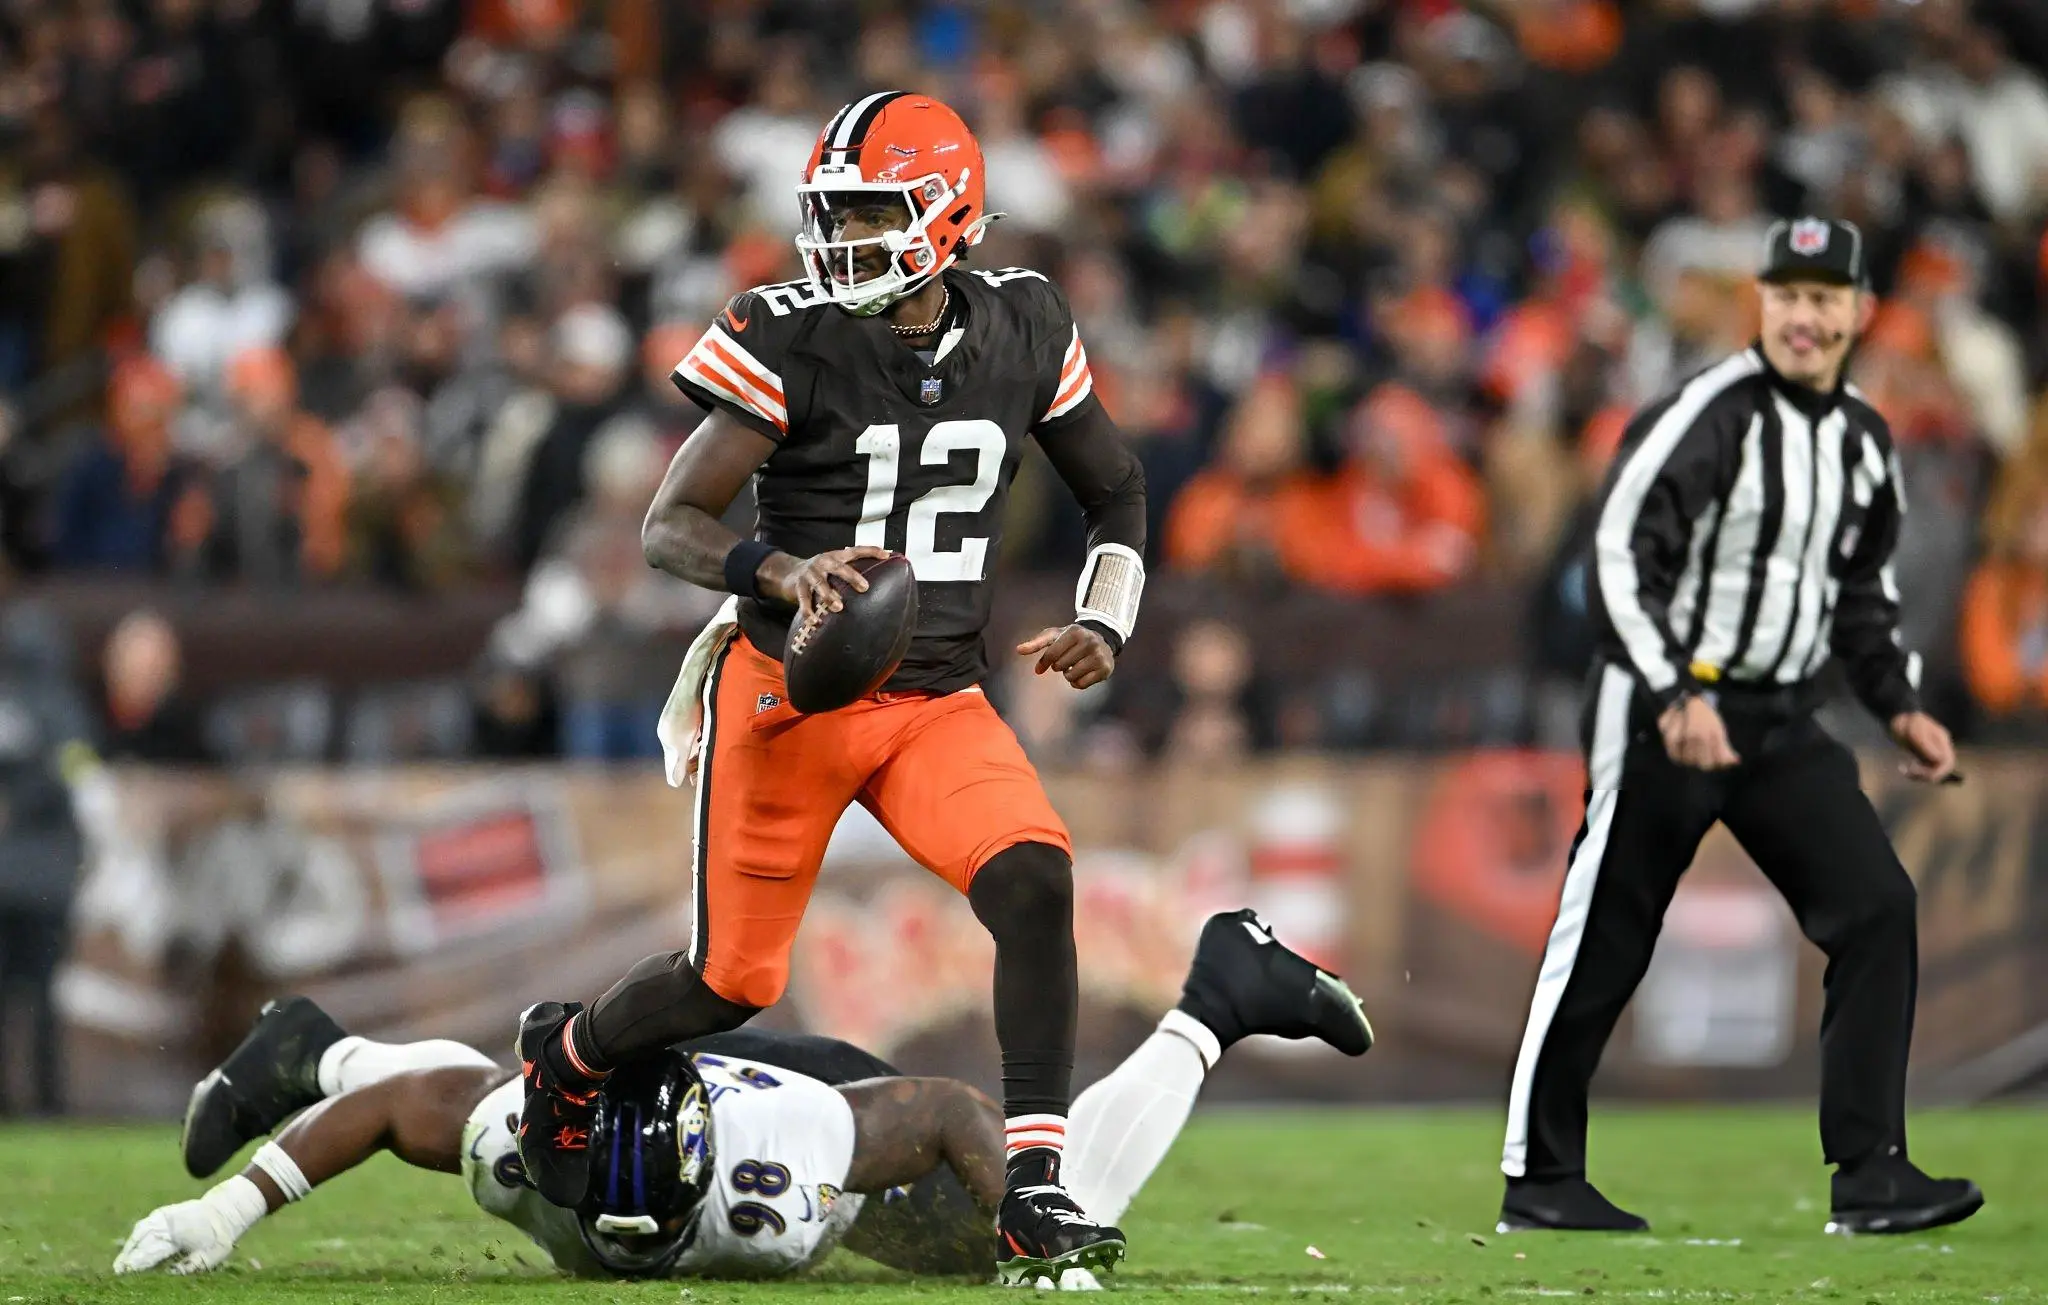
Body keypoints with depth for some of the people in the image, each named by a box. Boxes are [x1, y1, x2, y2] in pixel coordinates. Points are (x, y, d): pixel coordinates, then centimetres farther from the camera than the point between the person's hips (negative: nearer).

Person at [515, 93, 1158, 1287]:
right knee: (736, 981, 2)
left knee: (1036, 884, -23)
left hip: (939, 702, 3)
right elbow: (671, 525, -12)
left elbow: (1116, 493, 15)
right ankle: (567, 1056, 37)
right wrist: (784, 574, -31)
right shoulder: (790, 342, -13)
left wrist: (1103, 623, -3)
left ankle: (1035, 1196, -19)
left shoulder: (1022, 332, 0)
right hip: (789, 693, -3)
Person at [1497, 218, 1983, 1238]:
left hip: (1782, 723, 6)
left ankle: (1870, 1174, -5)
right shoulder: (1706, 417, -13)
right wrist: (1675, 697, -27)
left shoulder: (1866, 444, 10)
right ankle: (1539, 1178, 9)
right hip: (1659, 714, -6)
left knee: (1877, 908, -6)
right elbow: (1618, 559, -19)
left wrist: (1900, 707, 10)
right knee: (1603, 943, -2)